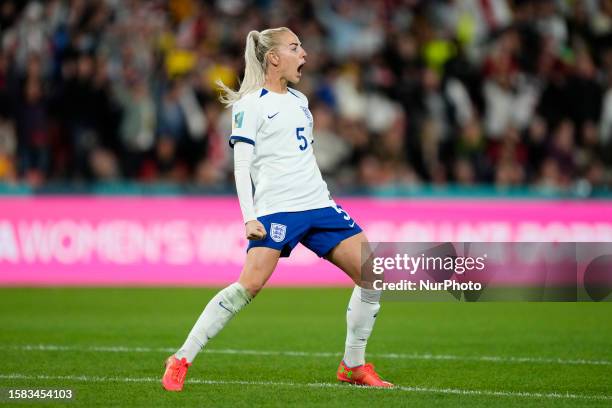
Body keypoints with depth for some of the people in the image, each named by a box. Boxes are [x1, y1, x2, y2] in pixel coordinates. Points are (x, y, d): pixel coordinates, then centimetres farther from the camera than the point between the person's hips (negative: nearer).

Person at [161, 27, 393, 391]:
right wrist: (249, 218, -17)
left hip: (319, 204, 7)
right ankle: (181, 361, -13)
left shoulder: (299, 101, 19)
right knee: (251, 283, -23)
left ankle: (354, 366, 11)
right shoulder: (251, 105, -3)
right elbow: (242, 166, -7)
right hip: (276, 208, -7)